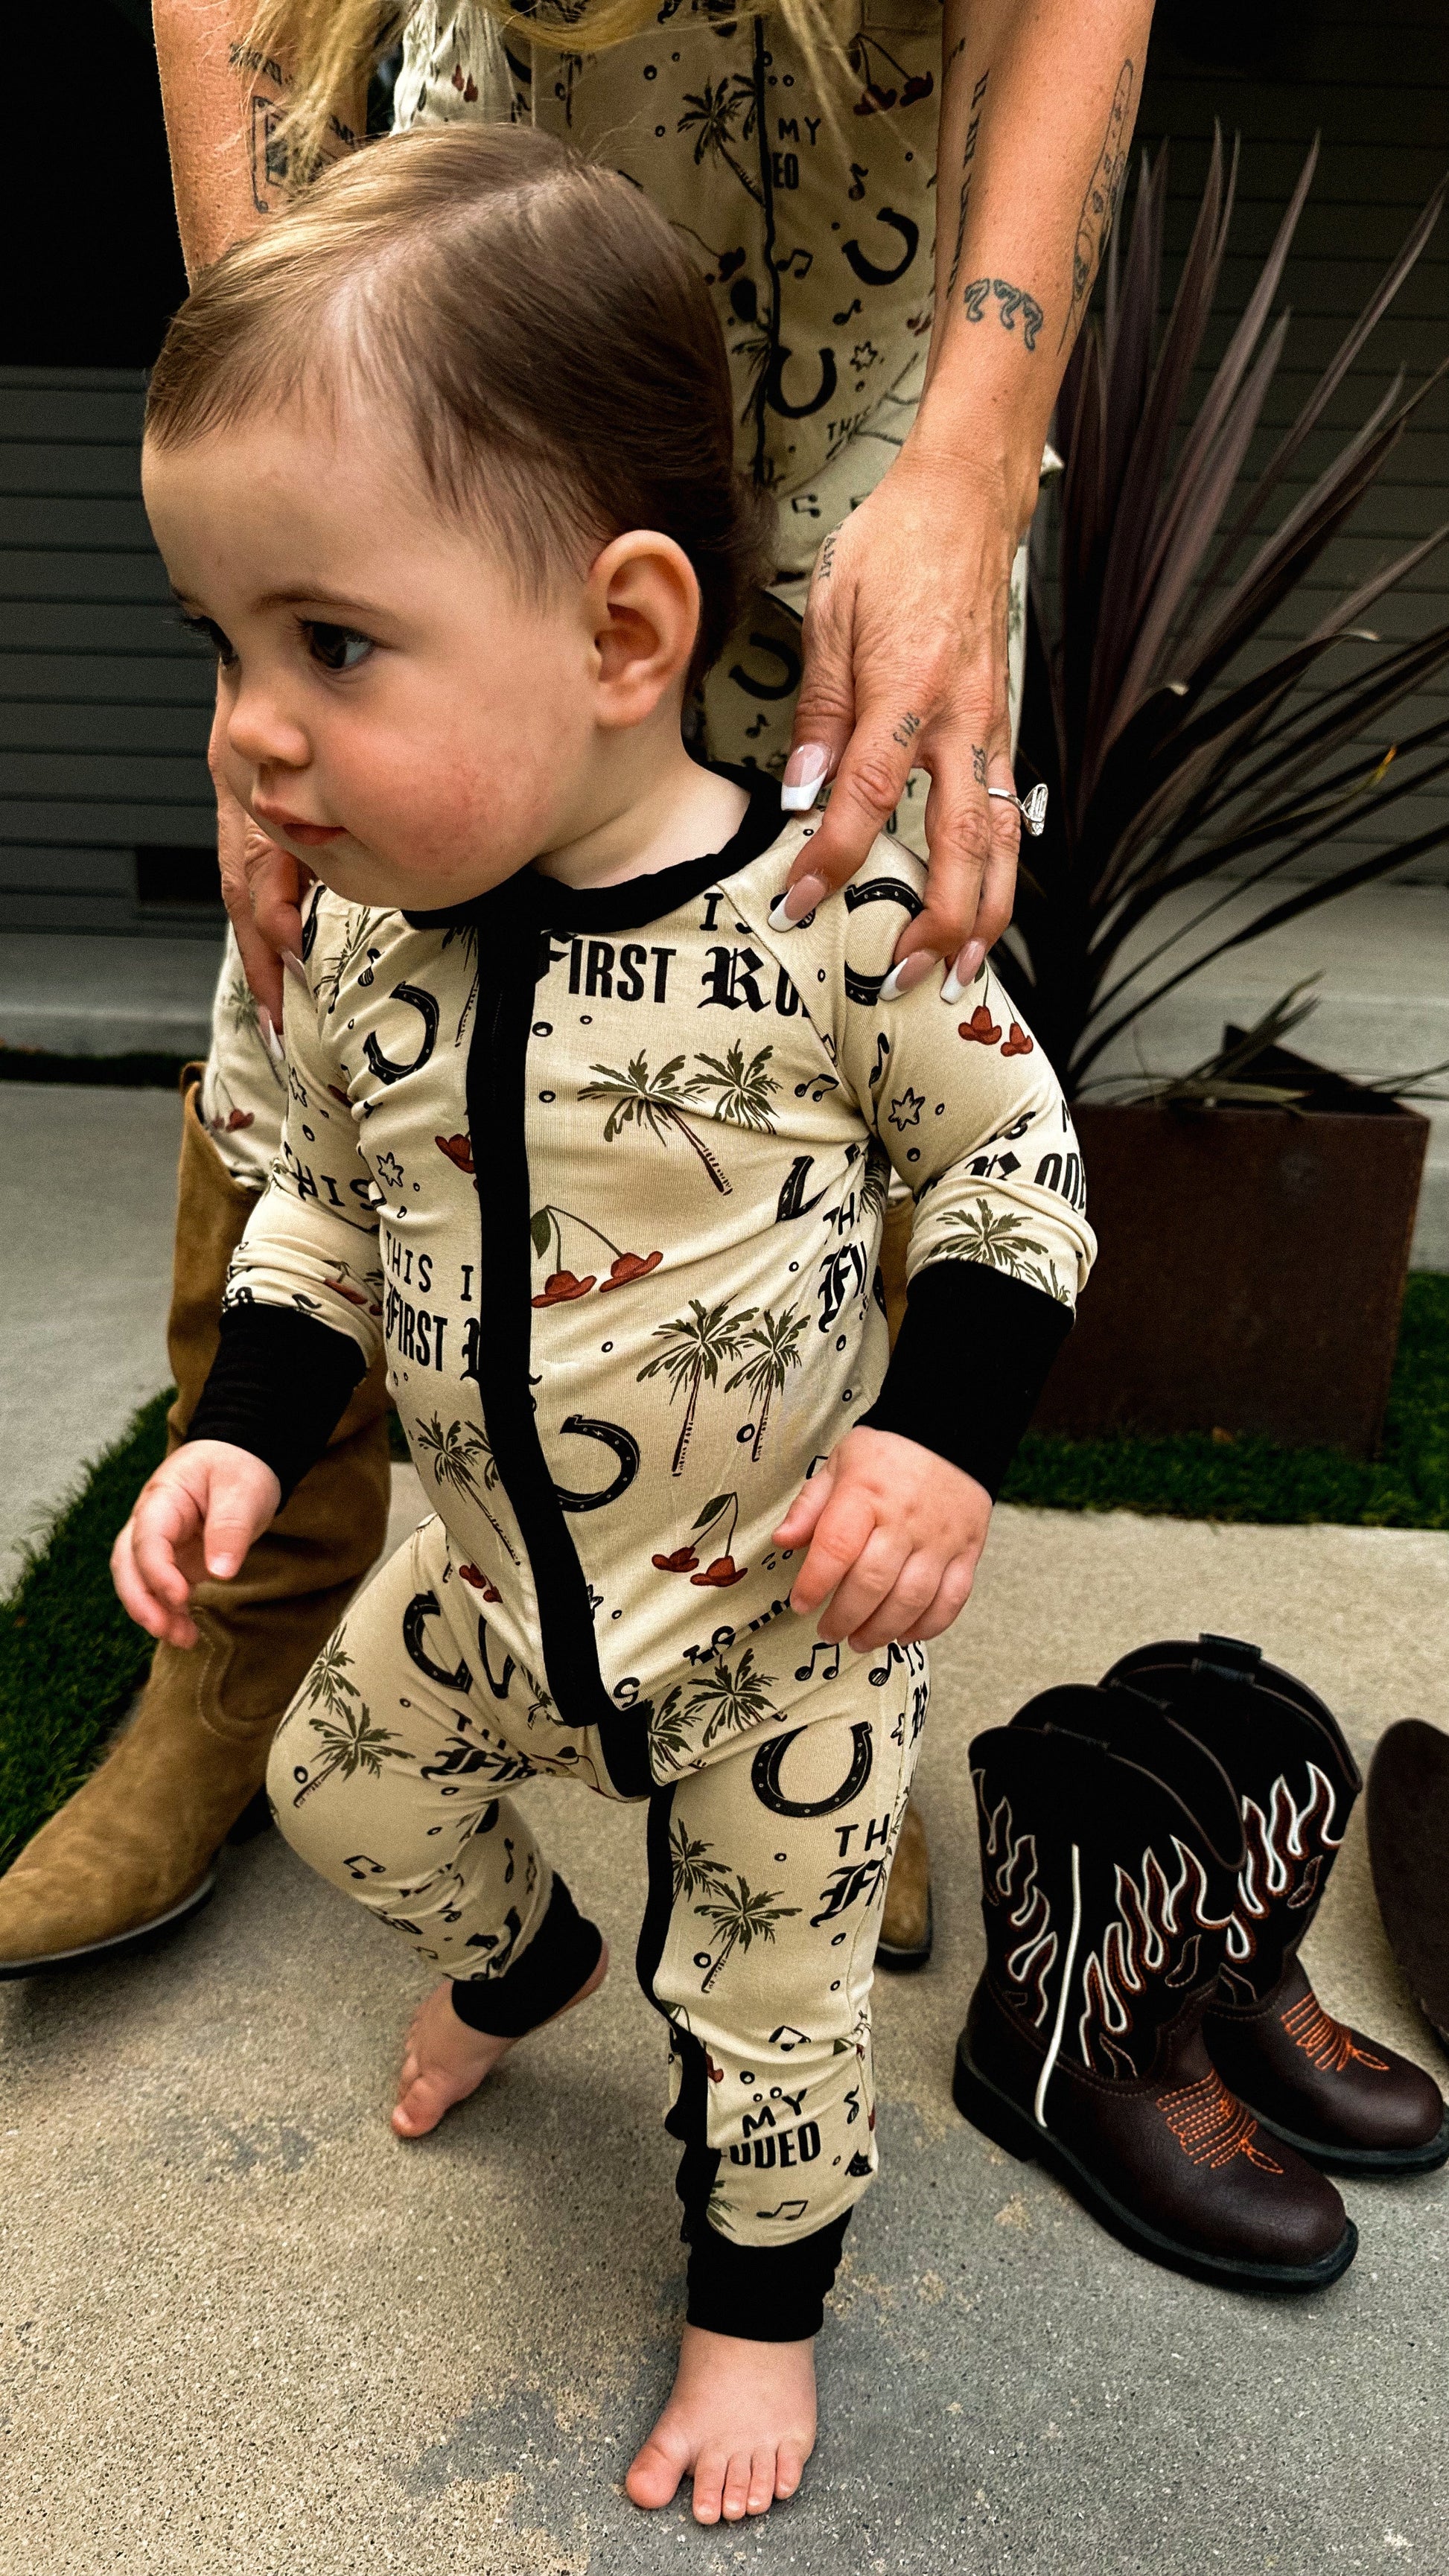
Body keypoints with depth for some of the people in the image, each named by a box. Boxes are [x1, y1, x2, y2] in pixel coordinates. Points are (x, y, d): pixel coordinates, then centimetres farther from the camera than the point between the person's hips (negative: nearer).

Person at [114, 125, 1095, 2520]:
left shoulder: (834, 916, -26)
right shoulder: (364, 938, -11)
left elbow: (1012, 1167, -12)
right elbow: (329, 1205, 5)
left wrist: (943, 1434, -22)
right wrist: (243, 1429, -5)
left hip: (785, 1614, -4)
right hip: (499, 1584, 5)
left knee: (766, 1987, 14)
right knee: (346, 1788, 26)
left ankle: (759, 2296, 47)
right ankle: (522, 1959, 60)